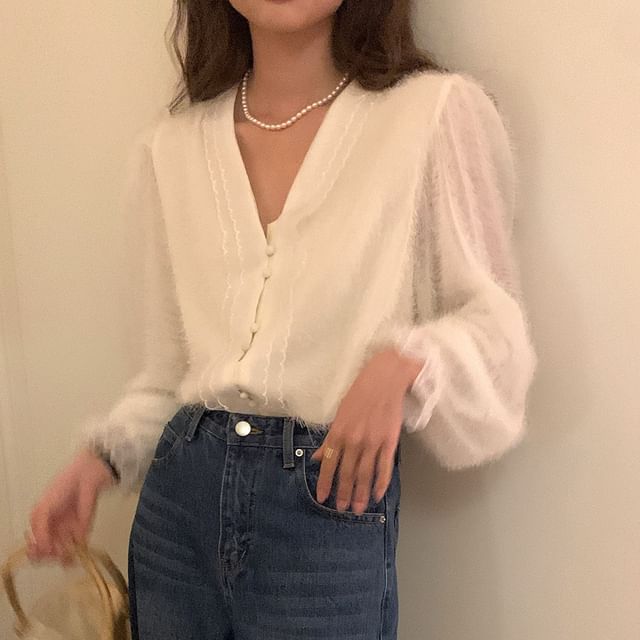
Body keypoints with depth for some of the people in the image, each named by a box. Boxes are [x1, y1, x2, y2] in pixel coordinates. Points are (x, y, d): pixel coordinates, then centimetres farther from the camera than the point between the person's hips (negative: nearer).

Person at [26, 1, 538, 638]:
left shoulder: (438, 111, -7)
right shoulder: (171, 147, 6)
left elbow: (494, 320, -2)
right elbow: (172, 363, 12)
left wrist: (407, 361, -20)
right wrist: (102, 456, -1)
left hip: (333, 502, -3)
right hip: (179, 495, 4)